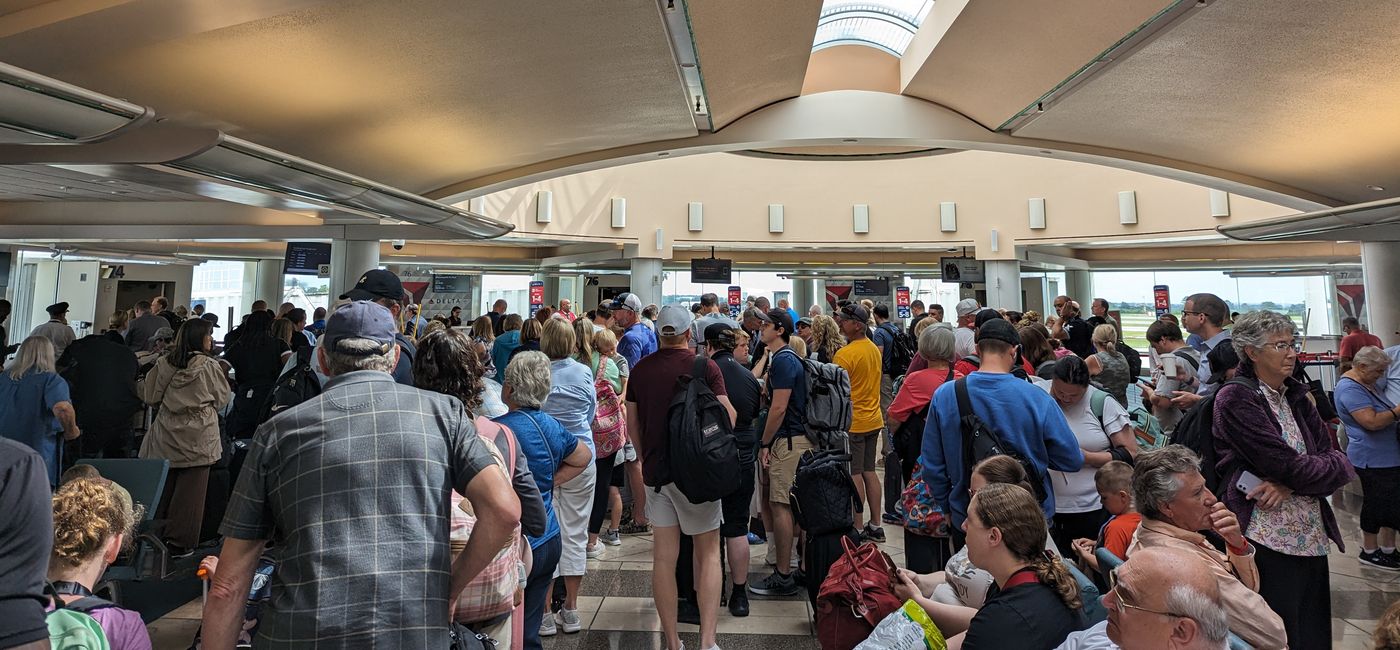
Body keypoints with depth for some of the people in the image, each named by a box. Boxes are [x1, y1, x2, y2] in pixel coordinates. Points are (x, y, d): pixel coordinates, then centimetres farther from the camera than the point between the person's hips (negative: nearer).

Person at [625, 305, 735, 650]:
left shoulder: (639, 369, 3)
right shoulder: (705, 367, -9)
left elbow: (632, 423, 10)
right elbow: (728, 417, -10)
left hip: (656, 472, 4)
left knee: (663, 558, 8)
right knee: (709, 553, 8)